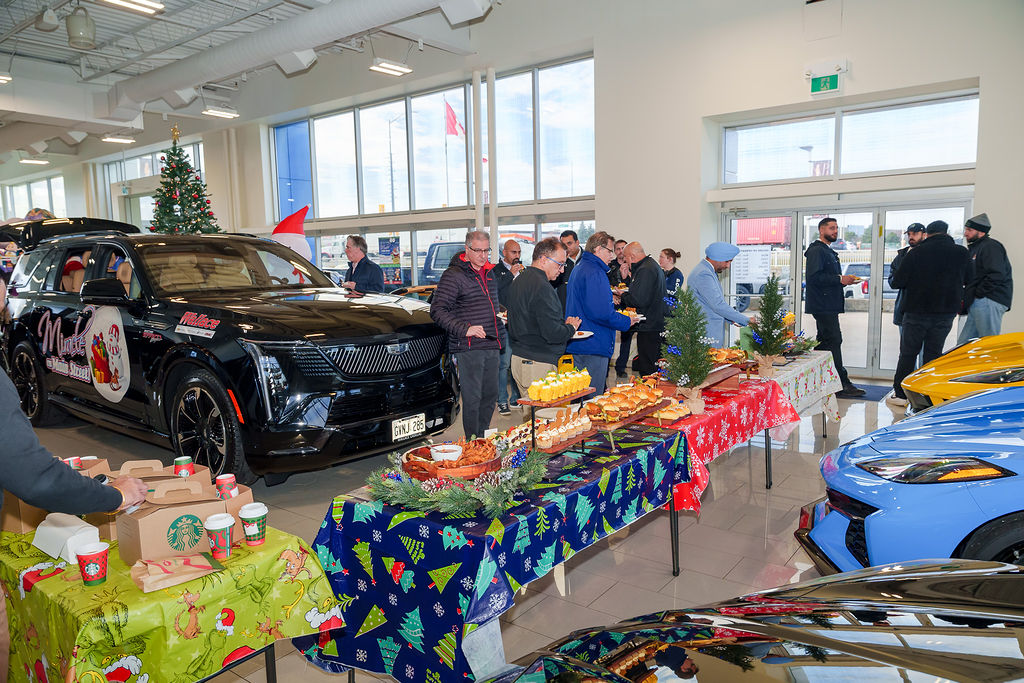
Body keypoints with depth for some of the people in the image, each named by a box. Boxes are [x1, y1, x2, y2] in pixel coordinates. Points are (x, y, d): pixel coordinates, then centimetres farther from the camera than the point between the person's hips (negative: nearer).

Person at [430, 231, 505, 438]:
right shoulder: (453, 275, -7)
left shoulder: (489, 273, 16)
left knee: (491, 395, 13)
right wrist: (464, 329, -22)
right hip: (468, 347, -7)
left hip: (492, 345, 8)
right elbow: (437, 310, -13)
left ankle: (483, 437, 26)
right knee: (472, 398, -5)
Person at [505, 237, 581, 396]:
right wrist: (571, 327, -2)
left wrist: (562, 322, 12)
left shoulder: (516, 282, 12)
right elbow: (552, 334, -23)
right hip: (539, 365, -10)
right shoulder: (541, 287, -18)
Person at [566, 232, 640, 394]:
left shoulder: (579, 268, 17)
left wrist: (610, 303, 16)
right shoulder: (594, 273, -17)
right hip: (593, 346, -11)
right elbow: (601, 313, -25)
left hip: (578, 345, 11)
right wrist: (626, 322, -11)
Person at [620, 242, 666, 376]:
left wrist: (622, 296, -7)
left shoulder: (645, 270, -17)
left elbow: (639, 300, -24)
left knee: (647, 371, -5)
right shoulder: (653, 265, 17)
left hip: (648, 328, -11)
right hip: (657, 324, 11)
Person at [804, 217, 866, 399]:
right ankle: (842, 385, -9)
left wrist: (844, 280, 10)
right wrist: (840, 279, -19)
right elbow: (814, 277, -22)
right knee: (834, 341, -11)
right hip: (822, 305, -11)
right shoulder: (816, 250, -10)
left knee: (825, 342, 13)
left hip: (829, 305, 11)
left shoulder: (828, 251, 23)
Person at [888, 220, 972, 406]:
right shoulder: (962, 253, -1)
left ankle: (900, 394, 9)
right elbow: (970, 281, 10)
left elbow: (897, 282, -10)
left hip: (917, 312, -2)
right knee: (934, 353, 11)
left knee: (908, 353, 7)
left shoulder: (915, 253, -10)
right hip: (947, 312, 2)